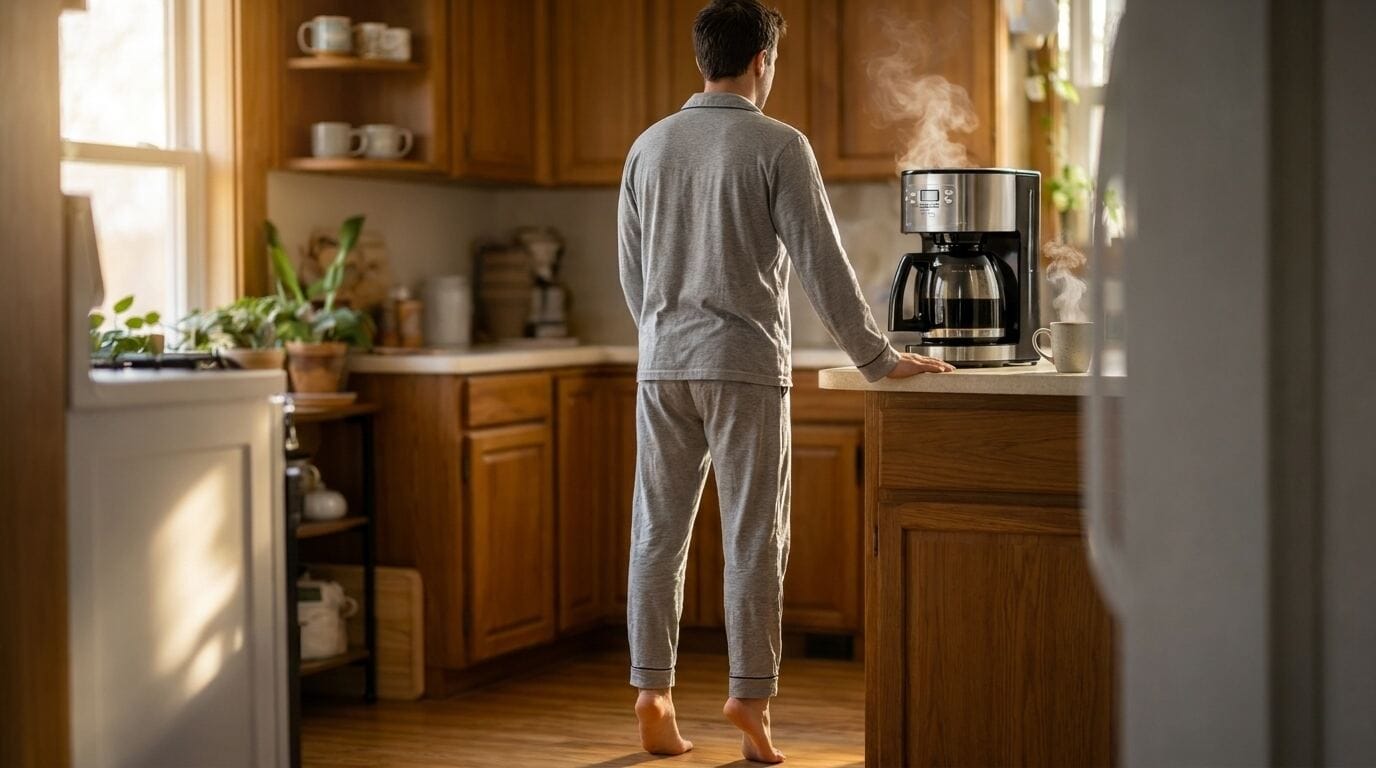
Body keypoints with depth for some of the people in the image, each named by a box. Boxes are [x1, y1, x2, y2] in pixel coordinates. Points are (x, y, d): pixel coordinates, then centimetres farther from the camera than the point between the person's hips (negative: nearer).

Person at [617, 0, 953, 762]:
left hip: (663, 364, 5)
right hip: (744, 363, -4)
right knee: (752, 540, 1)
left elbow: (631, 271, 14)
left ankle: (652, 697, 9)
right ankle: (749, 698, 2)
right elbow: (821, 264, -9)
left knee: (658, 533, 7)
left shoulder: (648, 146, 8)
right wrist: (878, 359, -3)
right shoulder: (777, 146, -6)